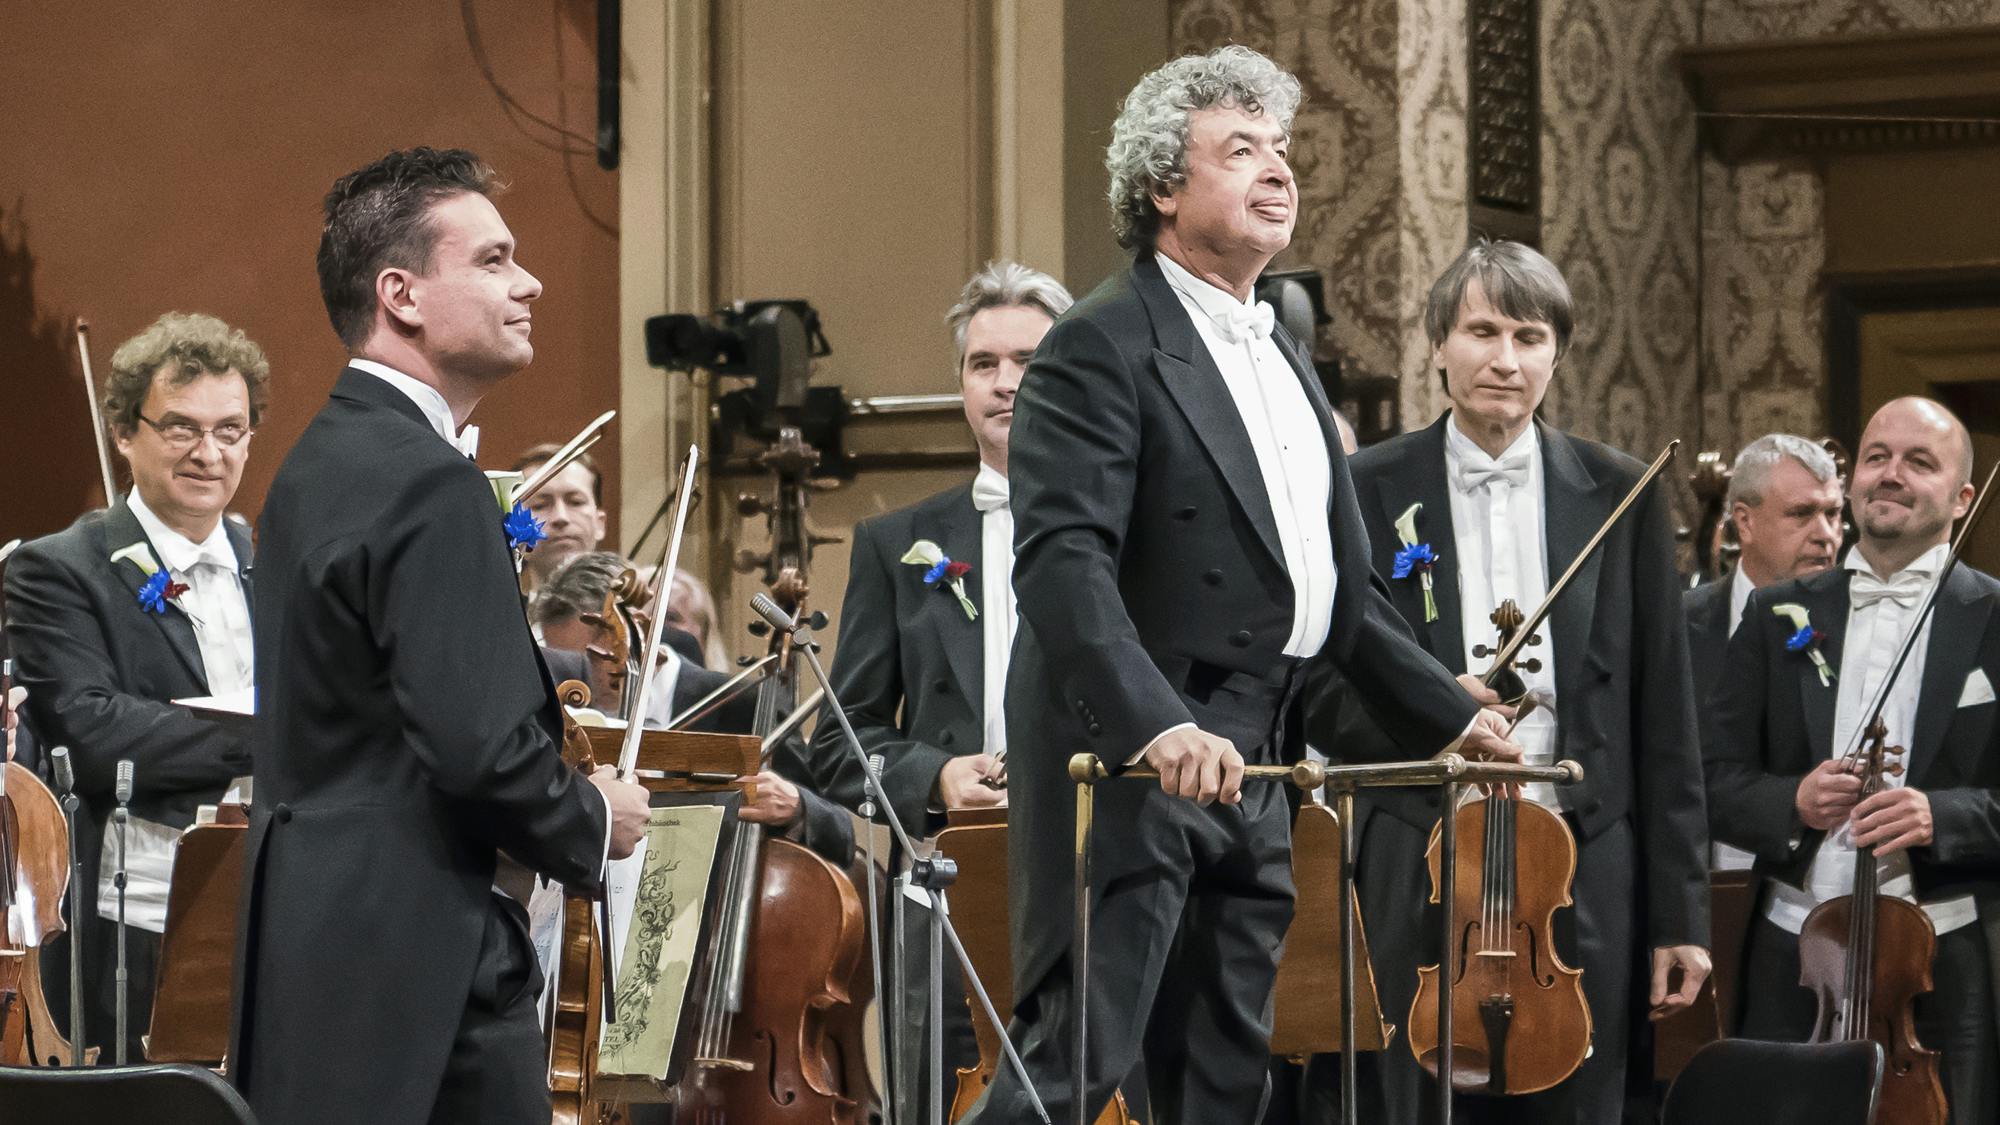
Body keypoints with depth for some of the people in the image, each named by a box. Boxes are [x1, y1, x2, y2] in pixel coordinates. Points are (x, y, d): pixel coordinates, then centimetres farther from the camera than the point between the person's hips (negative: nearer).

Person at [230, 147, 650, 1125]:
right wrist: (592, 822, -5)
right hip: (422, 962, -10)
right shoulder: (428, 485, -17)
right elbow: (479, 744, -23)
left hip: (309, 951, 10)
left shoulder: (319, 464, 15)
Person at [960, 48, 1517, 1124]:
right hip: (1129, 763, -9)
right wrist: (1156, 722, -34)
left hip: (1245, 777, 9)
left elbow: (1334, 583, 27)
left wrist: (1448, 711, 22)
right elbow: (1063, 561, -22)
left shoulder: (1281, 358, 21)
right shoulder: (1101, 346, -9)